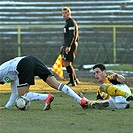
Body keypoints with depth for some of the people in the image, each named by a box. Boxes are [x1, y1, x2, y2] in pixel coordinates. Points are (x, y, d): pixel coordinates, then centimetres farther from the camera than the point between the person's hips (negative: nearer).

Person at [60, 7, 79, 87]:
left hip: (71, 45, -11)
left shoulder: (71, 22, -11)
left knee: (67, 63, -10)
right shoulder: (68, 22, 21)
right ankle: (75, 79, 18)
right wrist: (64, 46, 27)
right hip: (67, 45, 11)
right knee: (64, 62, 13)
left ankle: (72, 82, -6)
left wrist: (68, 46, -26)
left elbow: (72, 35, -20)